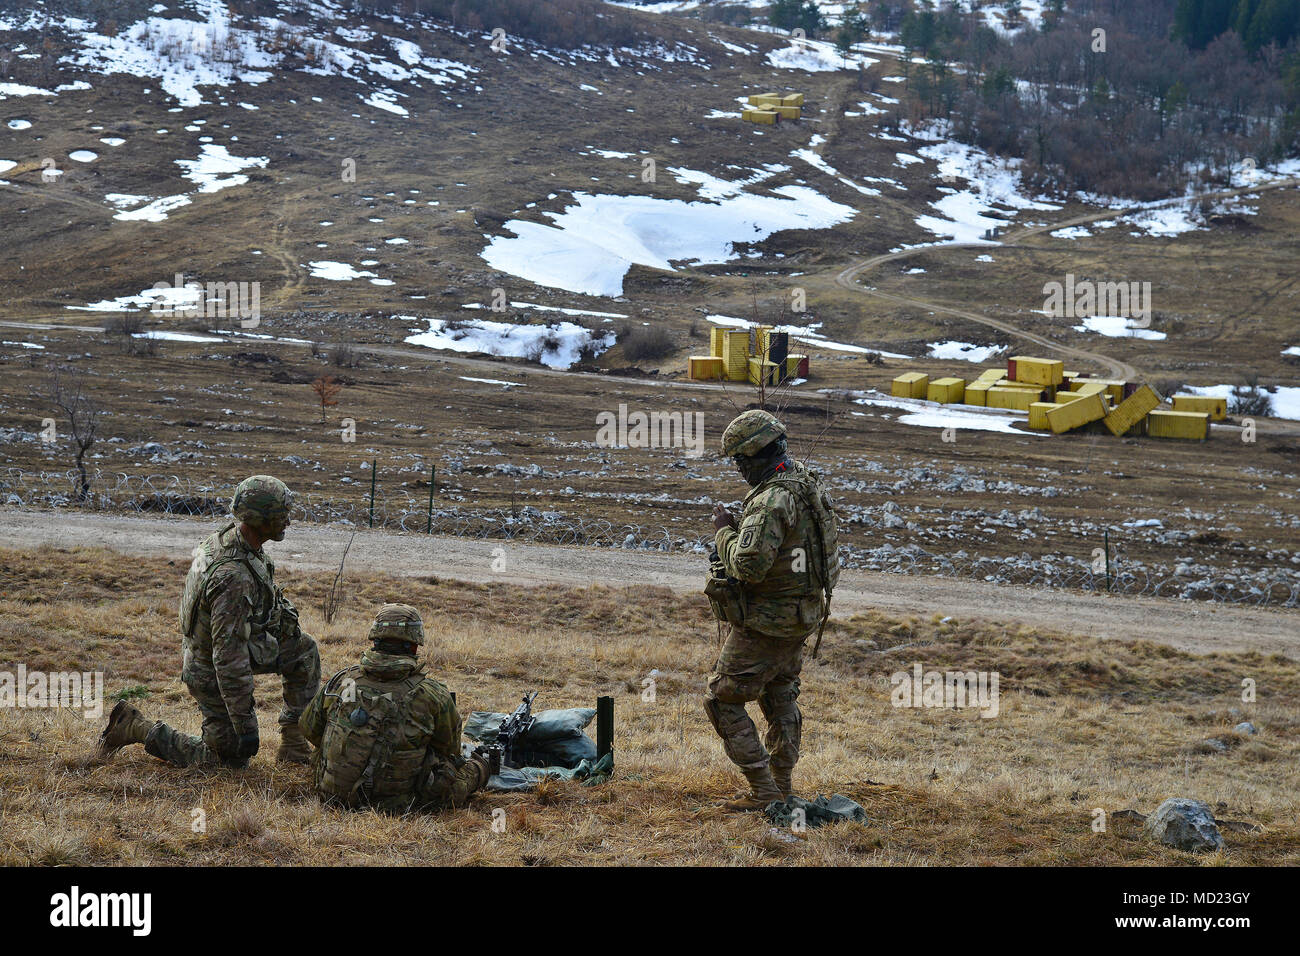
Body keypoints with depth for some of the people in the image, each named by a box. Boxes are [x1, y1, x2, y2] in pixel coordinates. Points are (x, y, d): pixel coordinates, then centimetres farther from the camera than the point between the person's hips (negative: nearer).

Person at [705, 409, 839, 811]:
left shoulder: (771, 502, -27)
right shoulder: (810, 484, 3)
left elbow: (748, 566, -33)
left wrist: (724, 531, -16)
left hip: (765, 623, -9)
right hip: (804, 612, 9)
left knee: (723, 702, 1)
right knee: (779, 696, 25)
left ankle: (762, 791, -1)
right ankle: (783, 784, 34)